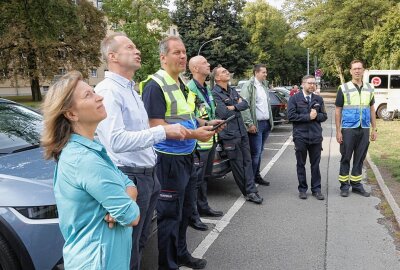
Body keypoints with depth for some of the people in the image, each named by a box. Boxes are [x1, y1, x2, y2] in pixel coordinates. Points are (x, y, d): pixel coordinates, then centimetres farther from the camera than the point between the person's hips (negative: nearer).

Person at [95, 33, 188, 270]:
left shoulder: (132, 90, 14)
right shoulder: (108, 91, -17)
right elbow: (117, 140, -29)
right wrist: (163, 131, -28)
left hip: (149, 175, 9)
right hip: (130, 178, -9)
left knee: (140, 241, 22)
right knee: (128, 246, 8)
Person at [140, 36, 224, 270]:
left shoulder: (182, 84, 13)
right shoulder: (155, 85, -16)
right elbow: (156, 127, -22)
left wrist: (205, 124, 4)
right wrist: (194, 134, -24)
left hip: (187, 157, 9)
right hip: (168, 160, -9)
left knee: (185, 211, 21)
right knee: (169, 215, 3)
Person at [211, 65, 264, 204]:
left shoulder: (232, 91, 16)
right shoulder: (215, 93, -9)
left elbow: (245, 104, 8)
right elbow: (223, 113, -18)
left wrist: (233, 107, -11)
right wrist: (238, 105, -3)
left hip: (242, 131, 7)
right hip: (229, 134, -7)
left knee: (247, 161, 5)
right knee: (238, 164, 1)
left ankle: (251, 190, 8)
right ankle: (248, 191, 11)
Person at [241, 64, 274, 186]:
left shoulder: (264, 85, 16)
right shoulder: (249, 86, -10)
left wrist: (270, 121, 15)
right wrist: (249, 123, -20)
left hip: (266, 123, 8)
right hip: (256, 125, -8)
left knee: (260, 152, 14)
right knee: (255, 153, -6)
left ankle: (257, 175, 24)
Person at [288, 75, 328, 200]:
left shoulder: (318, 99, 11)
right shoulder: (294, 98, 0)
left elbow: (324, 116, 10)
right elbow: (291, 116, -10)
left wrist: (316, 115, -11)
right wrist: (308, 116, -13)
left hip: (316, 136, 3)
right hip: (300, 136, -3)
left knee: (315, 164, 7)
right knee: (301, 164, 6)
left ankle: (316, 189, 17)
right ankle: (302, 189, 17)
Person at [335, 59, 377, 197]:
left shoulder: (369, 88, 9)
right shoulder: (344, 88, -2)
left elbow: (372, 109, 14)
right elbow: (338, 111, -2)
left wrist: (374, 129, 9)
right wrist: (338, 131, -7)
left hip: (364, 129, 3)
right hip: (348, 129, -3)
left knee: (360, 158, 9)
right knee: (346, 158, 4)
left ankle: (356, 184, 20)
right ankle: (344, 185, 13)